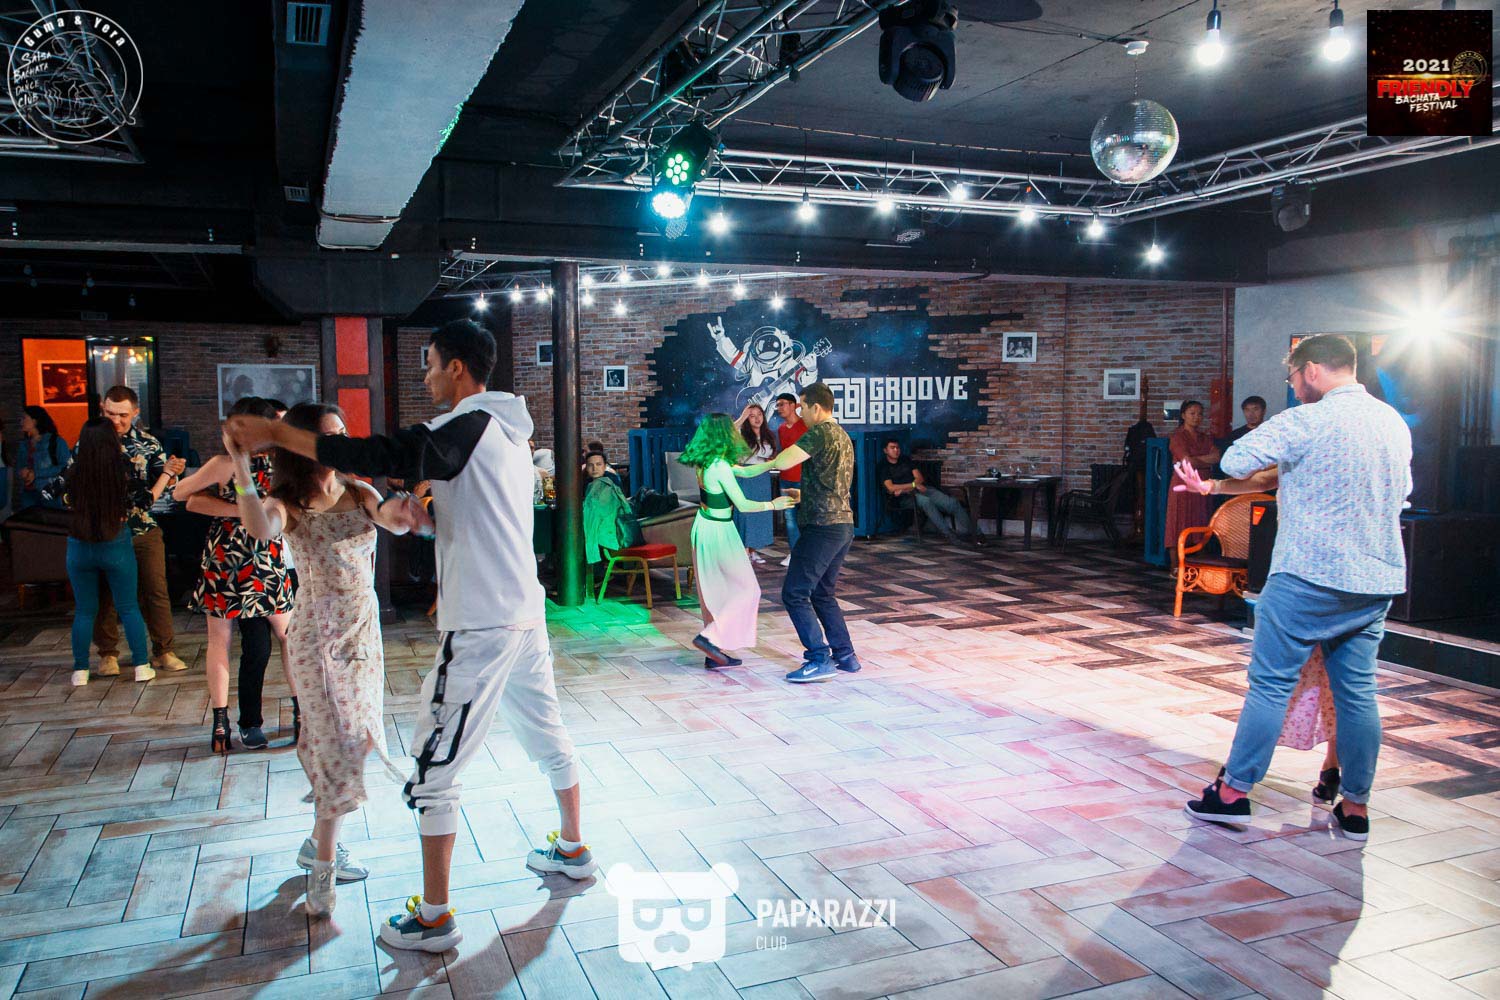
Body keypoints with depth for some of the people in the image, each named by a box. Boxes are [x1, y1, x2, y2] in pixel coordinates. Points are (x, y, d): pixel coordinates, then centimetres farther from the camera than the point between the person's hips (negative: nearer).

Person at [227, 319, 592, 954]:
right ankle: (573, 850, 40)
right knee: (547, 736, 22)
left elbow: (383, 456, -26)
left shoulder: (469, 426, -14)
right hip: (525, 614, 10)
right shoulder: (508, 430, 14)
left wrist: (276, 436, -22)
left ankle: (434, 918, 10)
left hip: (480, 627, -9)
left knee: (433, 769, 1)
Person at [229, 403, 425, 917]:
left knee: (358, 740, 12)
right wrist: (242, 468, -32)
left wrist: (401, 510, -39)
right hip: (320, 636, -5)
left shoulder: (360, 494, 4)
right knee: (338, 744, -8)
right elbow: (259, 529, -31)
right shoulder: (288, 505, -8)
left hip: (364, 632, 6)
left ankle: (320, 843, 30)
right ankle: (324, 865, 4)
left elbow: (394, 523, -17)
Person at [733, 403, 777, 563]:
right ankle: (745, 551, 6)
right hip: (746, 477, -5)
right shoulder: (742, 434, -9)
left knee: (760, 513, 9)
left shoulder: (768, 436, 8)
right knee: (745, 512, -1)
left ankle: (753, 550, 19)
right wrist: (742, 417, -26)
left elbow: (773, 455, 22)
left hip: (763, 478, 5)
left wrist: (772, 461, -1)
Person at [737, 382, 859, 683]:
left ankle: (819, 660, -7)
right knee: (823, 593, 19)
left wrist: (746, 470, -9)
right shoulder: (843, 437, 18)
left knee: (795, 594, -6)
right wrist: (802, 496, 33)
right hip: (843, 525, 10)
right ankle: (845, 655, 21)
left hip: (822, 527, -10)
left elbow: (781, 462, -22)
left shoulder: (820, 433, -12)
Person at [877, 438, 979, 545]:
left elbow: (920, 478, 11)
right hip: (905, 498, -5)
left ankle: (971, 533, -21)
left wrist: (903, 489, -8)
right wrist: (913, 485, -14)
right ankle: (948, 534, -38)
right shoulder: (882, 468, 5)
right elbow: (891, 488, -10)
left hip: (921, 489, 5)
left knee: (953, 503, -17)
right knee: (925, 501, -39)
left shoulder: (905, 460, 21)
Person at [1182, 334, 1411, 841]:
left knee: (1270, 684, 0)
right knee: (1358, 692, 11)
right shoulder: (1395, 423, 11)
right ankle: (1356, 808, 17)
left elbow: (1235, 460, -11)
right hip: (1378, 580, 7)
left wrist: (1277, 472, 10)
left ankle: (1233, 792, 6)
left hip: (1309, 575, -7)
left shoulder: (1305, 422, -12)